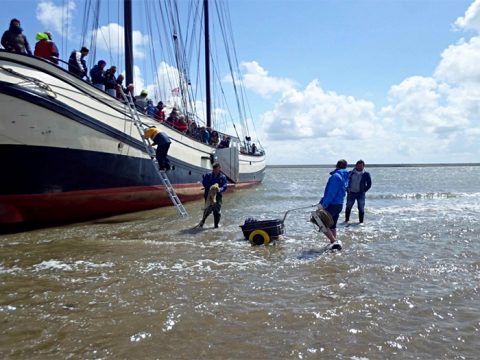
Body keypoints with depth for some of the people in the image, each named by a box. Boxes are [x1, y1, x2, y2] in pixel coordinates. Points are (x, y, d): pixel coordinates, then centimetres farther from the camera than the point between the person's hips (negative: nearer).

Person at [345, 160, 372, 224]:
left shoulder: (366, 174, -1)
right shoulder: (351, 173, 2)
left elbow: (369, 184, 3)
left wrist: (364, 191, -4)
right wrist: (347, 189, 0)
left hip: (360, 194, -1)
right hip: (351, 193, 1)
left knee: (361, 208, -1)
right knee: (348, 207, 5)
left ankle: (361, 222, 8)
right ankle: (346, 220, 18)